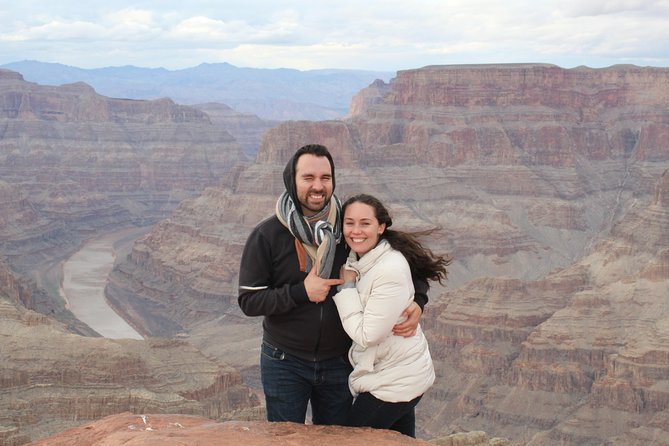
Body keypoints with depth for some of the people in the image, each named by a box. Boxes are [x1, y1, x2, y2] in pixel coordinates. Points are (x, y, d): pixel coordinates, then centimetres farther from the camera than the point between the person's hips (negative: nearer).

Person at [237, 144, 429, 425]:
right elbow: (248, 301, -11)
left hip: (338, 362, 2)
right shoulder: (267, 235, -10)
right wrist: (301, 292, -22)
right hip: (284, 363, -2)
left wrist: (417, 302, -12)